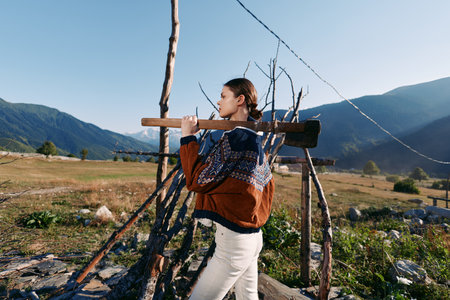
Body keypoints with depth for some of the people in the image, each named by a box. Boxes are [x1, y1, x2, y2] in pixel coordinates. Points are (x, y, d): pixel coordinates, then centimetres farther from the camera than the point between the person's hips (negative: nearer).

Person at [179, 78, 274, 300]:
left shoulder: (235, 137, -20)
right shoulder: (254, 140, 10)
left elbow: (198, 180, -18)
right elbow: (268, 185, 16)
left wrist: (188, 137, -11)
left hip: (234, 240, -10)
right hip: (252, 236, 10)